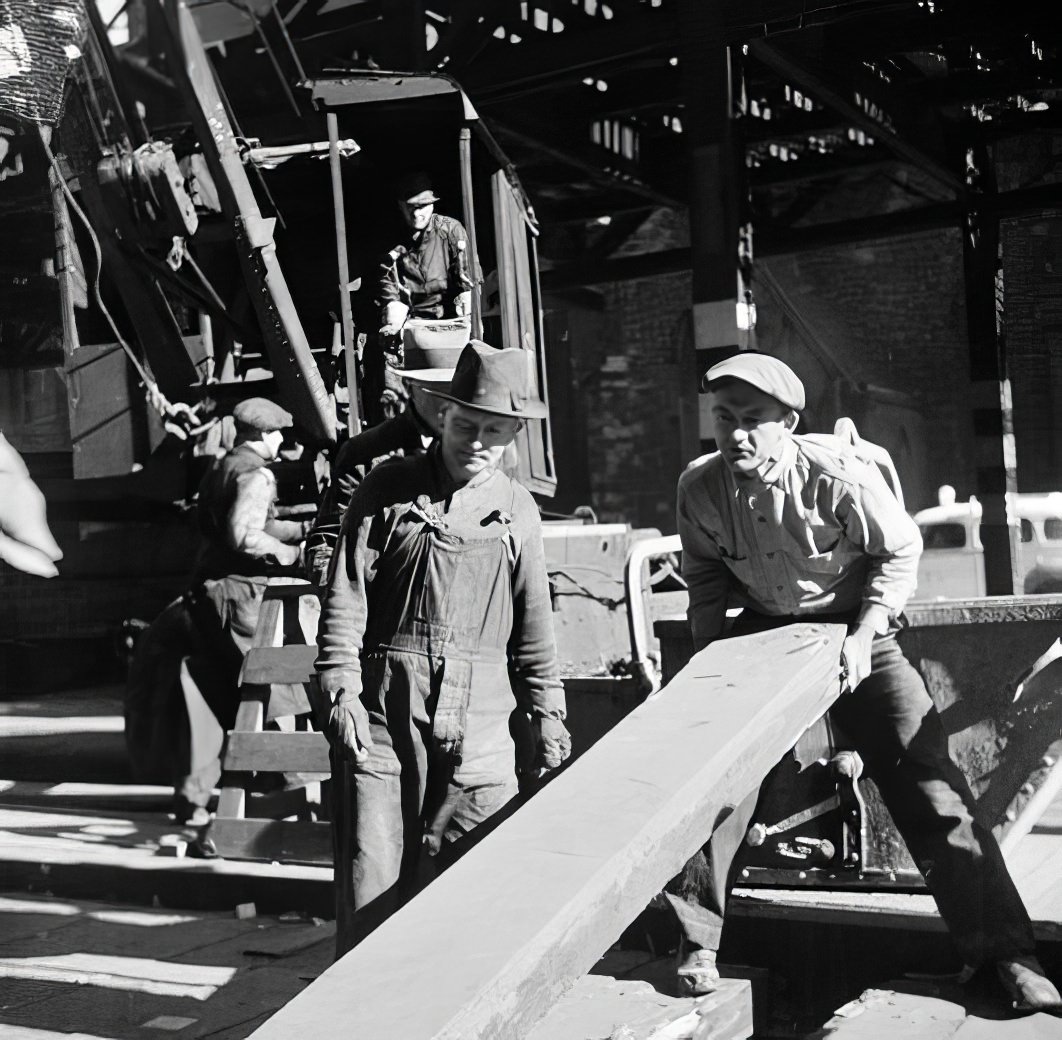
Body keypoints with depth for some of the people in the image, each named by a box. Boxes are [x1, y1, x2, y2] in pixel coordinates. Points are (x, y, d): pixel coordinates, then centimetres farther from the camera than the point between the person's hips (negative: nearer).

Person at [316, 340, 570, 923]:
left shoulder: (516, 510, 9)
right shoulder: (387, 490, 2)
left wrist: (547, 711, 13)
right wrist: (342, 692, -7)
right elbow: (344, 600, 0)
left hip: (479, 720, 2)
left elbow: (533, 623, 14)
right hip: (386, 707, -2)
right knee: (377, 881, 1)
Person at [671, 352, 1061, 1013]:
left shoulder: (840, 475, -23)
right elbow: (705, 575, 6)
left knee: (927, 780, -8)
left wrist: (864, 635, -17)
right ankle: (697, 941, 13)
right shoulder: (700, 488, -12)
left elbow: (900, 550, -9)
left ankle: (1004, 952, 3)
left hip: (854, 630, -3)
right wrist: (710, 657, -1)